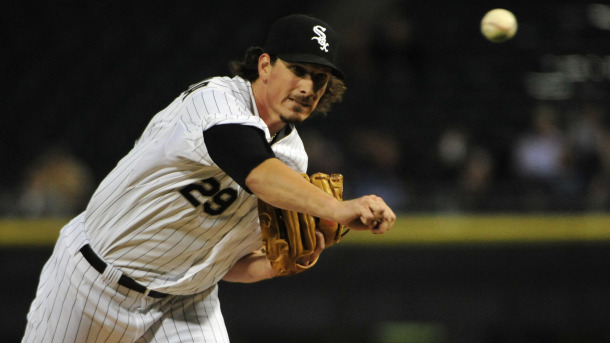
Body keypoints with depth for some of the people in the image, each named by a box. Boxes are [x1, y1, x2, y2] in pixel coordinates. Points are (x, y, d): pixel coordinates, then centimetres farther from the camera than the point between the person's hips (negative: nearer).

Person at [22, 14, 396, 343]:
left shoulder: (294, 159, -2)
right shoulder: (215, 100, -24)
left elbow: (228, 264, 4)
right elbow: (259, 174, -46)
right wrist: (336, 209, -60)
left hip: (186, 301, 5)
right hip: (96, 277, -5)